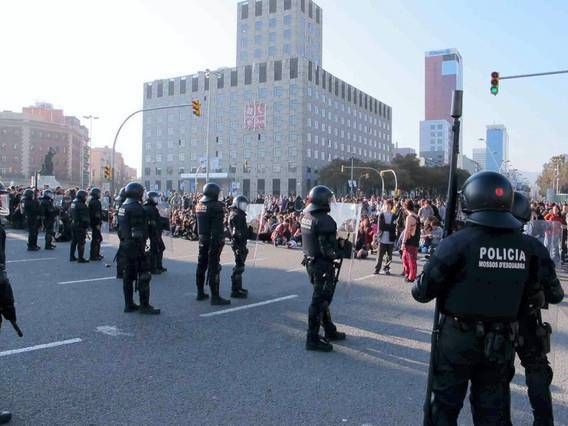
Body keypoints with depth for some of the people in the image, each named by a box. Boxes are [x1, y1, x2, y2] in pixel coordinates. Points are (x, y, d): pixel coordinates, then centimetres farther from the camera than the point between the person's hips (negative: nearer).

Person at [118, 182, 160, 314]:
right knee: (143, 276, -3)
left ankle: (129, 304, 20)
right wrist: (142, 247, -19)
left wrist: (125, 242, 21)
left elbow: (121, 227, 17)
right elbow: (138, 231, -21)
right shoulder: (136, 208, -17)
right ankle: (144, 306, 1)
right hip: (135, 247, -10)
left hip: (124, 245, 10)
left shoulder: (123, 207, 12)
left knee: (128, 276, 13)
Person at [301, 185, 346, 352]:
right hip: (323, 265, -9)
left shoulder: (306, 217, 6)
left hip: (310, 262, 9)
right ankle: (313, 339, 6)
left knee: (322, 297, 20)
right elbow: (328, 248, -26)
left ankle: (330, 331, 34)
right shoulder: (324, 220, -22)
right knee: (320, 300, -1)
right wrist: (339, 252, -8)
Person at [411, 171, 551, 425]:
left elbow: (424, 291, -16)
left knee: (445, 405, 14)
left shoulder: (458, 242, -18)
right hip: (502, 342, 4)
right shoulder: (526, 247, -4)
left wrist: (417, 290, 6)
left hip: (459, 337, -4)